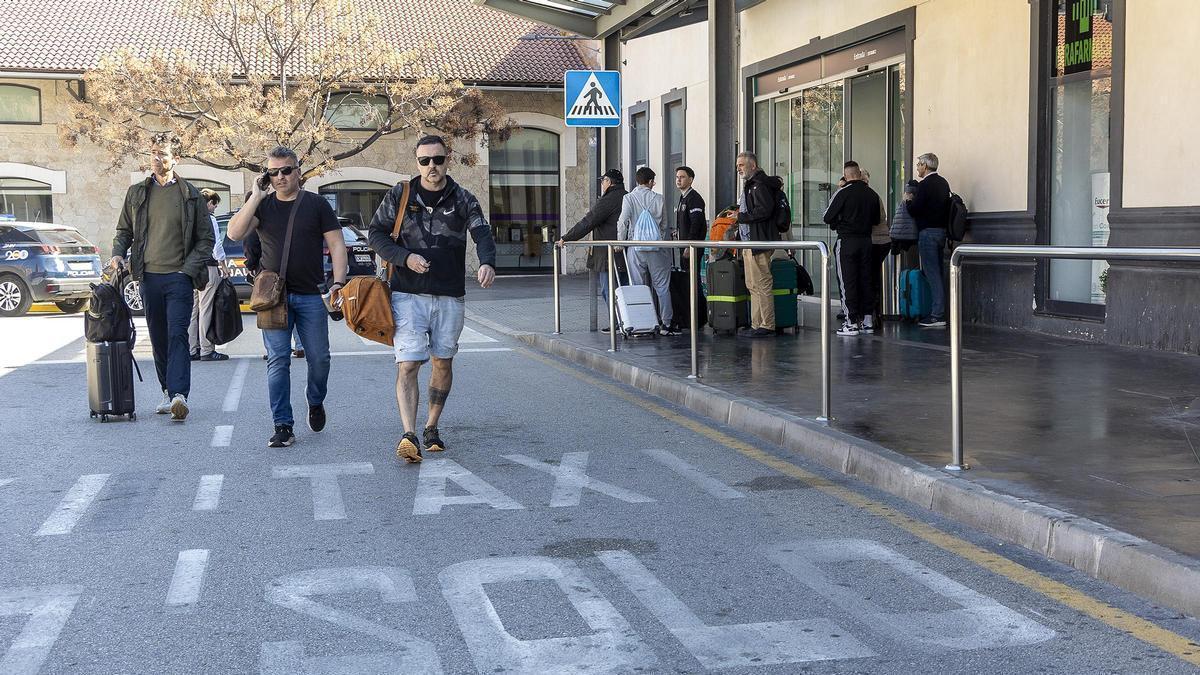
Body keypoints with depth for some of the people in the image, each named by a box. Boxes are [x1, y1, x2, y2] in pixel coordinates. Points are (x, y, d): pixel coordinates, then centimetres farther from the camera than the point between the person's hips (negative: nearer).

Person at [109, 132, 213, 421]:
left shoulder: (190, 195, 3)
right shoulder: (137, 193, 11)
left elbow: (205, 238, 4)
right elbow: (124, 230, 19)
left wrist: (188, 269, -8)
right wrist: (118, 254, -1)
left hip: (179, 277, -4)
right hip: (149, 276, 4)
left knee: (177, 335, -14)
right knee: (159, 339, 8)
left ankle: (179, 394, -23)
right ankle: (168, 392, 17)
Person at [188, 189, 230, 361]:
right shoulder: (209, 218, -8)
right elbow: (215, 244, -11)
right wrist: (222, 264, -1)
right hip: (207, 268, -8)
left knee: (193, 309, 10)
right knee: (205, 309, -6)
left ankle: (192, 349, 12)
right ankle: (206, 350, -5)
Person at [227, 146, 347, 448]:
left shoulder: (316, 204, 5)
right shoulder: (262, 205, 8)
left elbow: (336, 244, 3)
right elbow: (235, 233, -6)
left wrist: (338, 282, -11)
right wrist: (256, 197, -9)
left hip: (311, 295, 0)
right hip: (273, 295, 1)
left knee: (319, 357, 3)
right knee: (278, 360, -3)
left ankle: (316, 402, 32)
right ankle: (283, 426, 0)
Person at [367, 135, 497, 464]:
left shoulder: (463, 199, 4)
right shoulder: (399, 195, 3)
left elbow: (482, 234, -9)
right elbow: (375, 233, 4)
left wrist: (487, 262, -31)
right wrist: (405, 257, -13)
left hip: (451, 297, 2)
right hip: (408, 295, -2)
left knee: (443, 362, 12)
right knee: (408, 365, -12)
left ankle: (432, 427, 27)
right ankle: (409, 436, -18)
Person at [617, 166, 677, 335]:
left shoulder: (629, 198, -2)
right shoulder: (658, 198, -1)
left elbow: (623, 221, -9)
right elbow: (663, 224, 4)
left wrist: (621, 242, 2)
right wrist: (669, 233, 23)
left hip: (635, 248, 0)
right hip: (656, 247, 0)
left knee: (638, 287, 6)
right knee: (662, 286, 5)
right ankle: (666, 323, 3)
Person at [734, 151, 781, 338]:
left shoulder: (760, 185, -11)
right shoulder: (749, 185, 21)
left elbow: (764, 210, -22)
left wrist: (741, 216, -14)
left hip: (759, 243, -11)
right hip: (748, 243, 11)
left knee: (762, 284, -8)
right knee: (753, 286, 11)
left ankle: (767, 326, -6)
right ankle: (756, 325, 15)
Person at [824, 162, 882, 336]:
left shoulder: (843, 193, -11)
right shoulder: (872, 194, 6)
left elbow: (827, 218, -8)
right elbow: (876, 220, 14)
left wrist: (836, 224, 12)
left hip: (847, 241, -5)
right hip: (866, 240, 5)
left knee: (849, 281, -3)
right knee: (865, 280, 11)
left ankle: (852, 321, -4)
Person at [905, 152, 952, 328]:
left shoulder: (924, 185, -13)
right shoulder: (943, 183, 14)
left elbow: (914, 210, -16)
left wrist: (908, 200, 5)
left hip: (928, 232, -9)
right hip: (941, 230, 9)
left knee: (932, 274, -8)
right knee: (937, 273, 12)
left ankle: (937, 316, -9)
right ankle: (938, 314, 13)